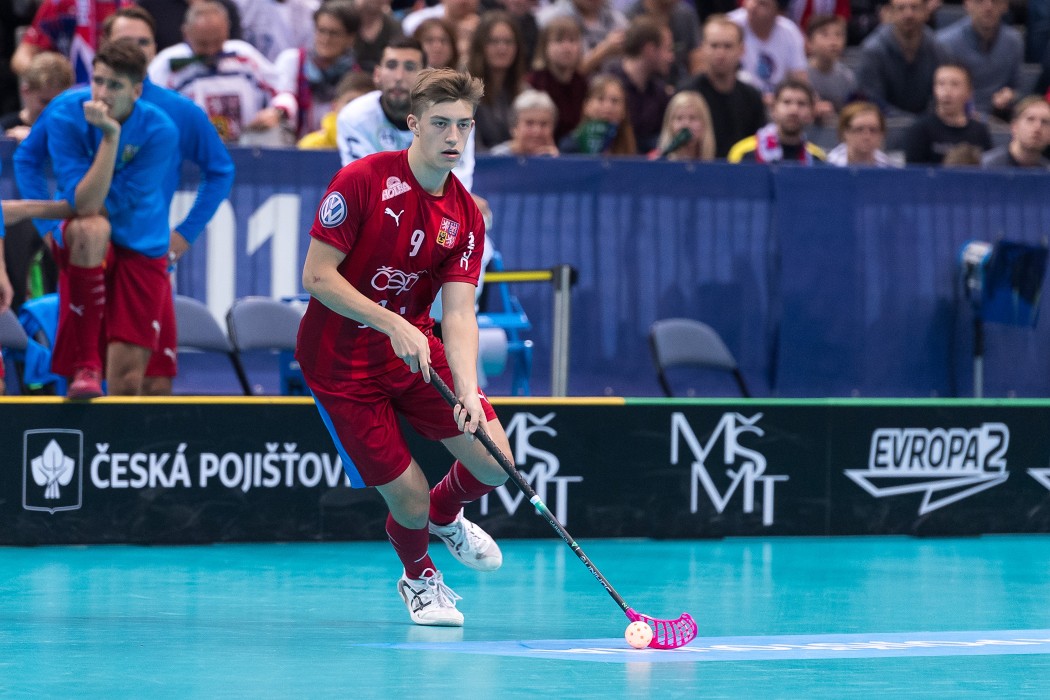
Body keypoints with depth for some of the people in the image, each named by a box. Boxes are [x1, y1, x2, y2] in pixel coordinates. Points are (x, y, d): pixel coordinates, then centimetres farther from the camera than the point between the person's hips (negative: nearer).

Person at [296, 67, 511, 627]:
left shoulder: (465, 218, -5)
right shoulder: (361, 182, -18)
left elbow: (458, 312, -13)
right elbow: (317, 276, -19)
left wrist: (468, 392, -28)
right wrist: (393, 324, -28)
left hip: (415, 350, 5)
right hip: (341, 361, -5)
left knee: (493, 461, -6)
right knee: (407, 496, -7)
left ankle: (444, 515, 30)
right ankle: (417, 576, 28)